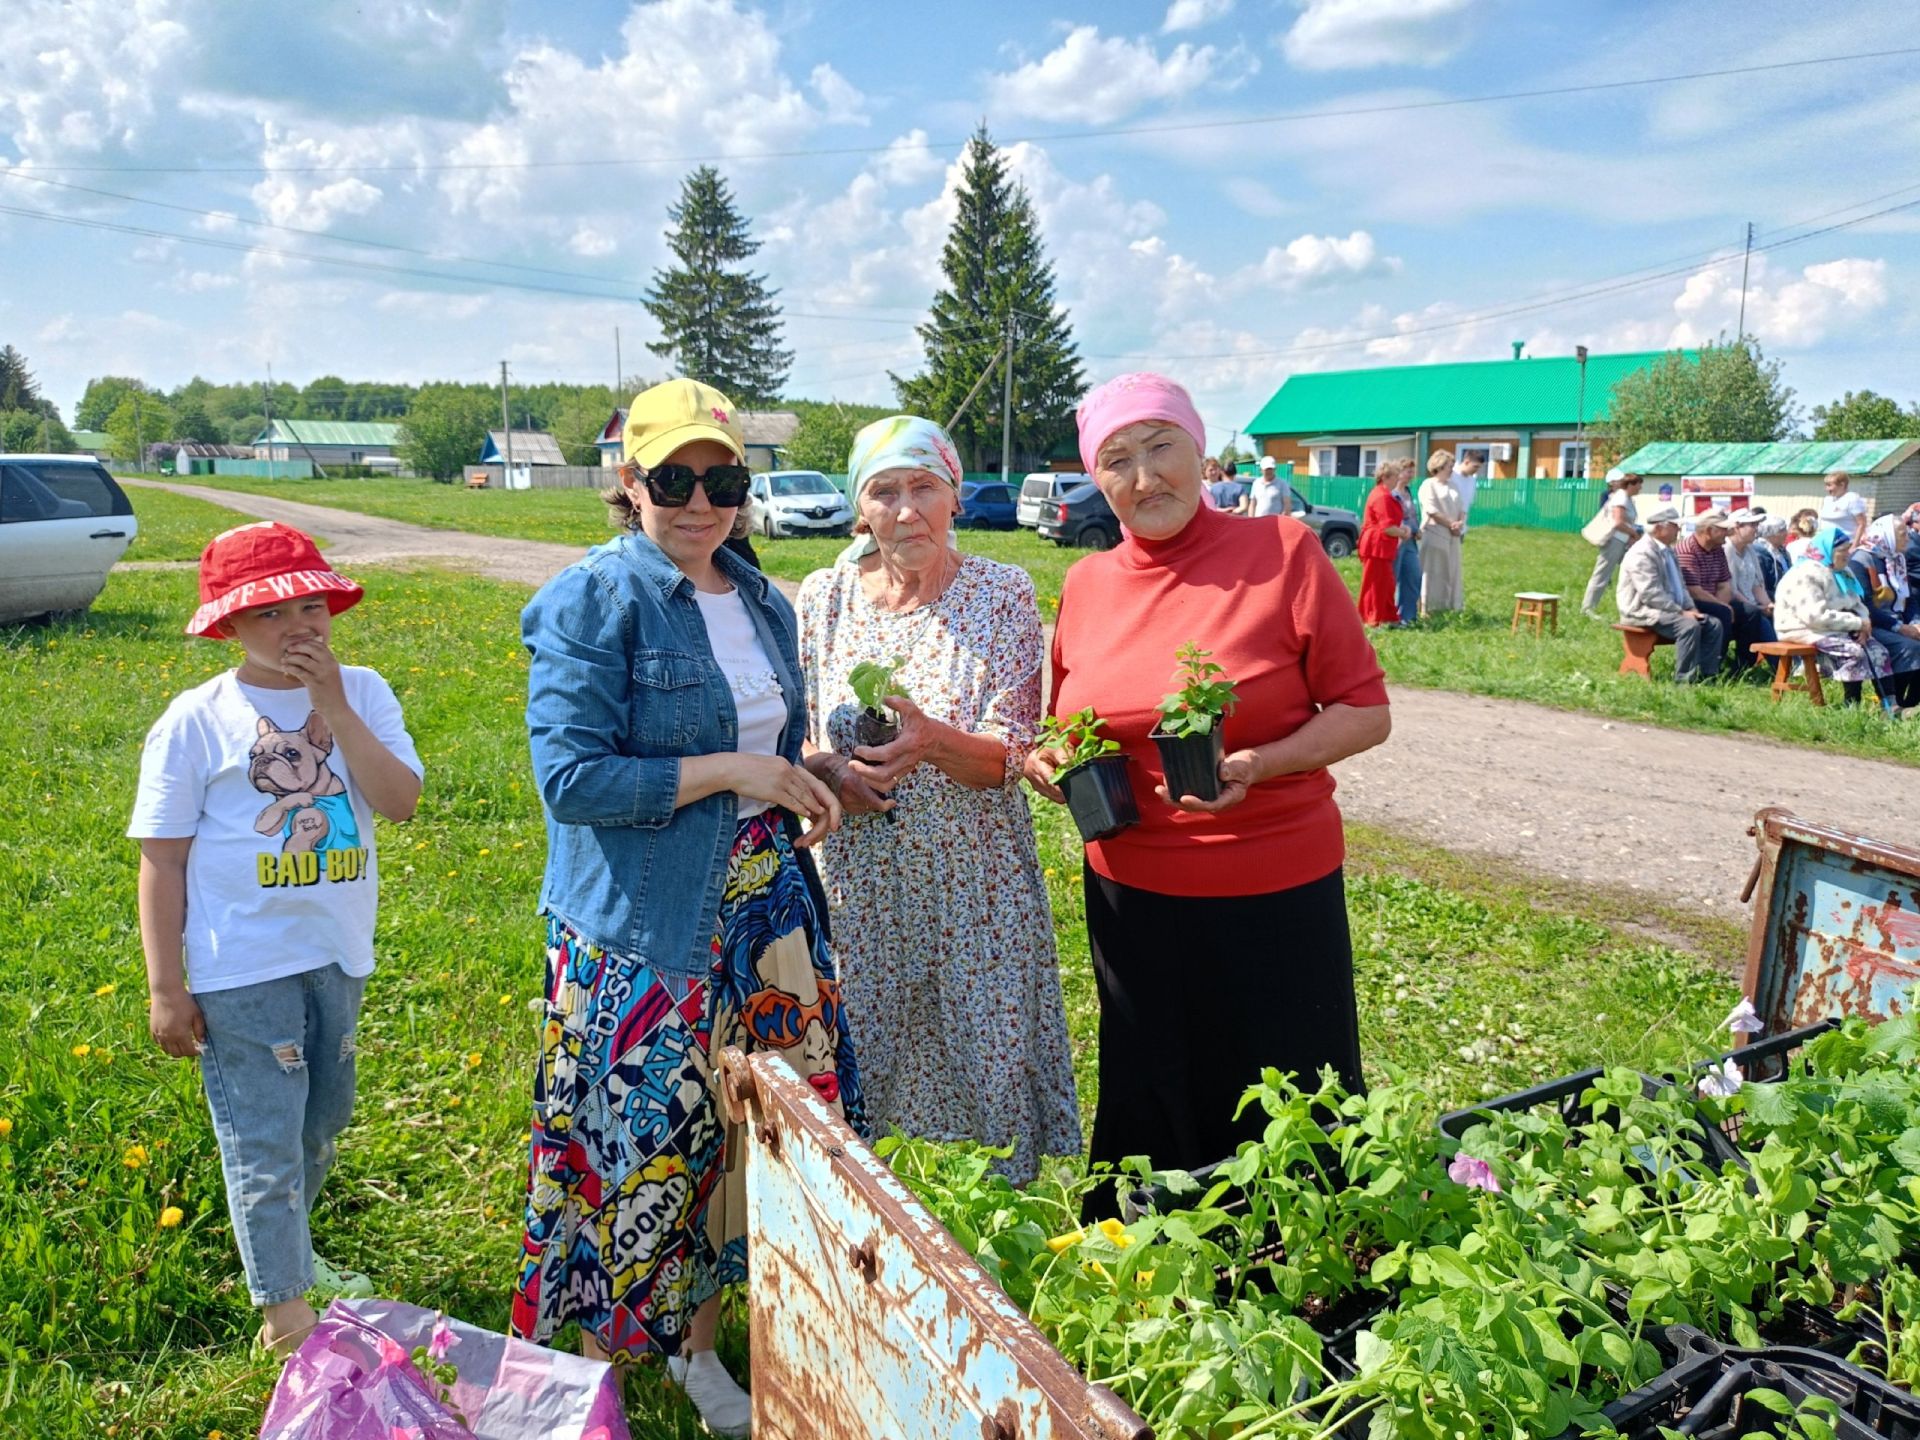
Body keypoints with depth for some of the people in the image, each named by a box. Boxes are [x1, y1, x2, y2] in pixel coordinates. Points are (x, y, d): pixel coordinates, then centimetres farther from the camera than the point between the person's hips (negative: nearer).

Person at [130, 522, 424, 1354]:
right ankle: (283, 1313, 19)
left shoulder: (362, 693, -2)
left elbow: (400, 801, -15)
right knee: (265, 1143, 3)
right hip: (242, 970, -4)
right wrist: (165, 988, -8)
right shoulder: (196, 721, -10)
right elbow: (162, 861, -7)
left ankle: (292, 1254, 46)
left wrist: (333, 708, -21)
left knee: (320, 1126, 22)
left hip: (337, 955, 4)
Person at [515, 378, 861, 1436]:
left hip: (761, 911, 6)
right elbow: (570, 776, -19)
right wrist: (728, 770, -19)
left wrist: (802, 791, 5)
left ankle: (697, 1346, 36)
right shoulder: (593, 601, -11)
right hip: (639, 932, -6)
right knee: (633, 1150, 4)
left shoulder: (763, 604, 10)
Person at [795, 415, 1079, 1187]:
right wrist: (833, 770, -15)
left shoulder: (1002, 594, -6)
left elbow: (1012, 755, -10)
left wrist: (933, 741, -30)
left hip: (977, 878, -1)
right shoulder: (823, 595, 0)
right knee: (852, 1075, 10)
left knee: (996, 1072, 6)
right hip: (859, 879, 2)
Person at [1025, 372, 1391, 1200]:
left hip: (1274, 894, -4)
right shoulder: (1085, 584, 5)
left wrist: (1256, 765, -22)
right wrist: (1046, 761, -3)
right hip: (1129, 894, 4)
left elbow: (1366, 711, -7)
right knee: (1150, 1122, 17)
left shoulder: (1282, 551, -8)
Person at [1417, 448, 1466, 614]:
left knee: (1450, 573, 7)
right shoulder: (1429, 485, -5)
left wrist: (1460, 523, -7)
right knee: (1433, 574, -7)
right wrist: (1451, 524, -12)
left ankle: (1449, 607, 12)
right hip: (1434, 536, -7)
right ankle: (1429, 609, -4)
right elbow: (1432, 511, -14)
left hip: (1452, 537, 7)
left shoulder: (1452, 486, 17)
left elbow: (1462, 509, 14)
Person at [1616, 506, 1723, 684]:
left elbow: (1680, 586, 22)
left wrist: (1691, 609, 4)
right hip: (1644, 611, -10)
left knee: (1713, 625, -1)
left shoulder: (1667, 551, 16)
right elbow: (1651, 594, -24)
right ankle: (1684, 681, -24)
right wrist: (1681, 612, -21)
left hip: (1668, 609, 10)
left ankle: (1707, 676, -1)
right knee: (1689, 625, -30)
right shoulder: (1642, 553, -17)